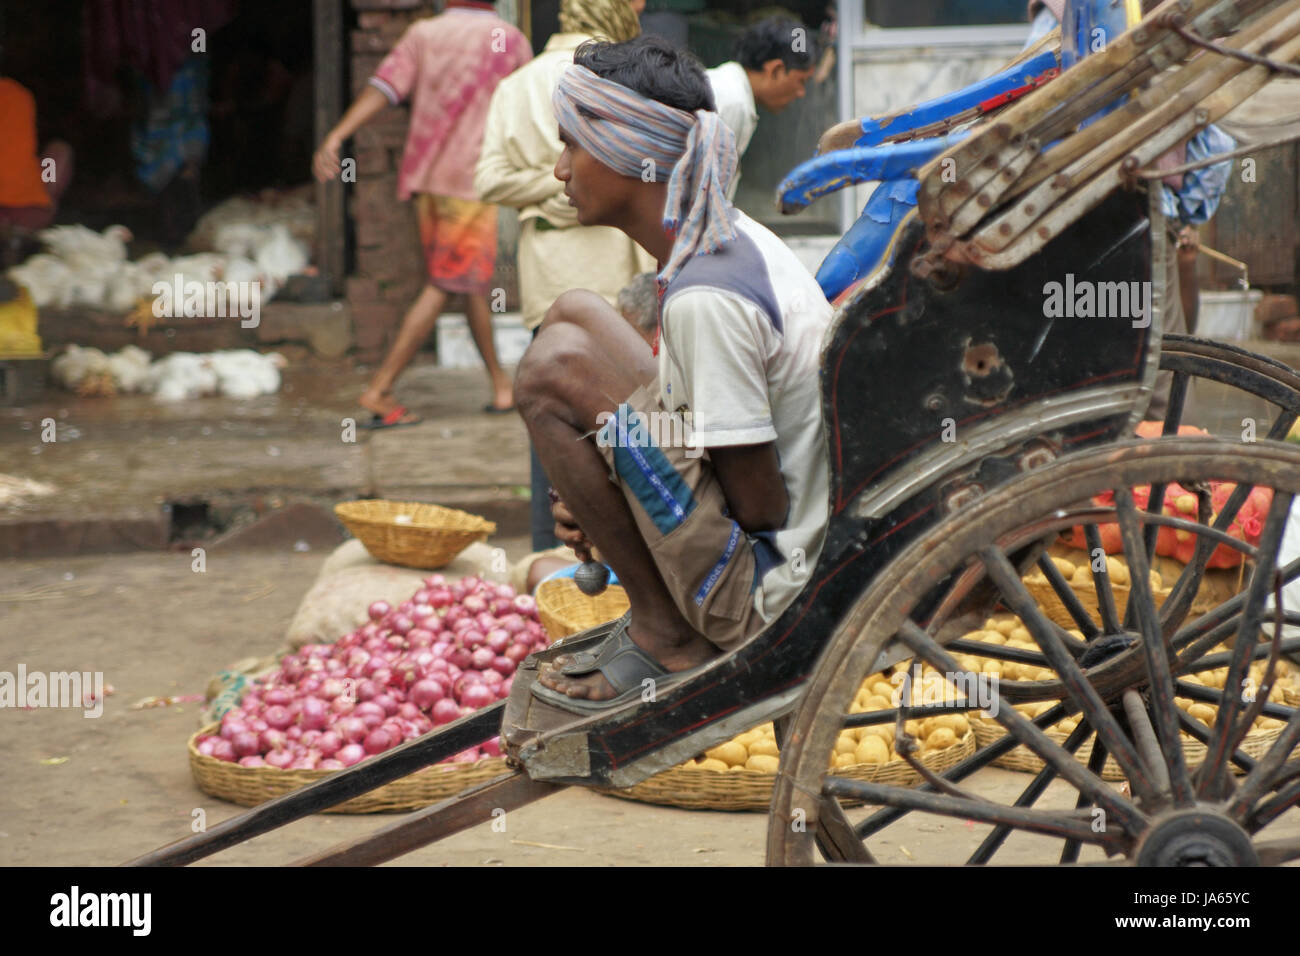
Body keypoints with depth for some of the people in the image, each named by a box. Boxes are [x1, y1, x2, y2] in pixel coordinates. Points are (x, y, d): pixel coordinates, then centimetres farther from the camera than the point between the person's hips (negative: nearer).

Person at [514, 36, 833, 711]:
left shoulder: (704, 299, -24)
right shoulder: (732, 240, 5)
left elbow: (759, 505, -21)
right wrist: (611, 498, 4)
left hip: (776, 599, -10)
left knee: (555, 367, -18)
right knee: (573, 313, 15)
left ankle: (665, 639, -7)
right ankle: (659, 606, 13)